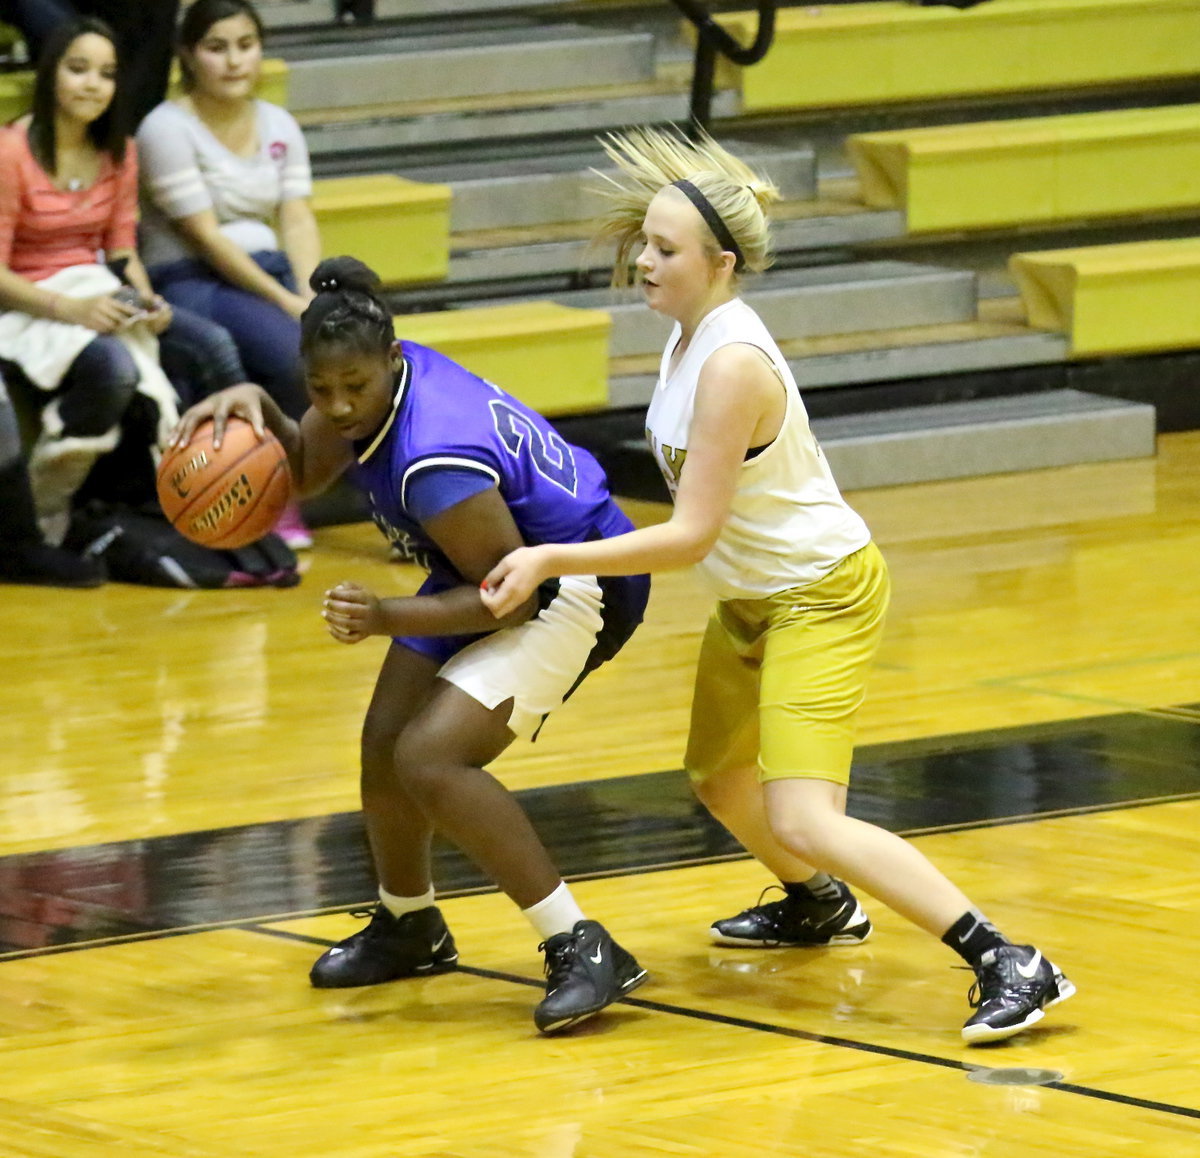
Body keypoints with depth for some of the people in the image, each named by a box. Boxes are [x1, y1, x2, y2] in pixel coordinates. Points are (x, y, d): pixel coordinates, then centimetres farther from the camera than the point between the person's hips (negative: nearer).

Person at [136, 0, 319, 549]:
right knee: (294, 353, -33)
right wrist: (287, 303, -19)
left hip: (268, 271, 6)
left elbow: (297, 220, 4)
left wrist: (314, 296, -16)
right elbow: (205, 236, -14)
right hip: (190, 283, -6)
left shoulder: (279, 126, 12)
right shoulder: (168, 128, -9)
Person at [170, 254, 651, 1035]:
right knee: (385, 742, 16)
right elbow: (304, 470, 10)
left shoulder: (432, 460, -35)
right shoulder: (382, 383, -10)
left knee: (430, 760, -22)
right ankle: (409, 928, 41)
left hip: (577, 586, -10)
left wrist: (388, 619, -36)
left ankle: (583, 951, -19)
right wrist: (254, 407, -10)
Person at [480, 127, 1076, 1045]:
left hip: (819, 598, -10)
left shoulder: (731, 364, -29)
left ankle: (1009, 967, -20)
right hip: (754, 595, 10)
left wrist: (552, 559, -30)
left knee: (802, 822, -22)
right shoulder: (690, 334, -1)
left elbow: (689, 535, -29)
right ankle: (819, 908, 56)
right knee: (717, 775, 28)